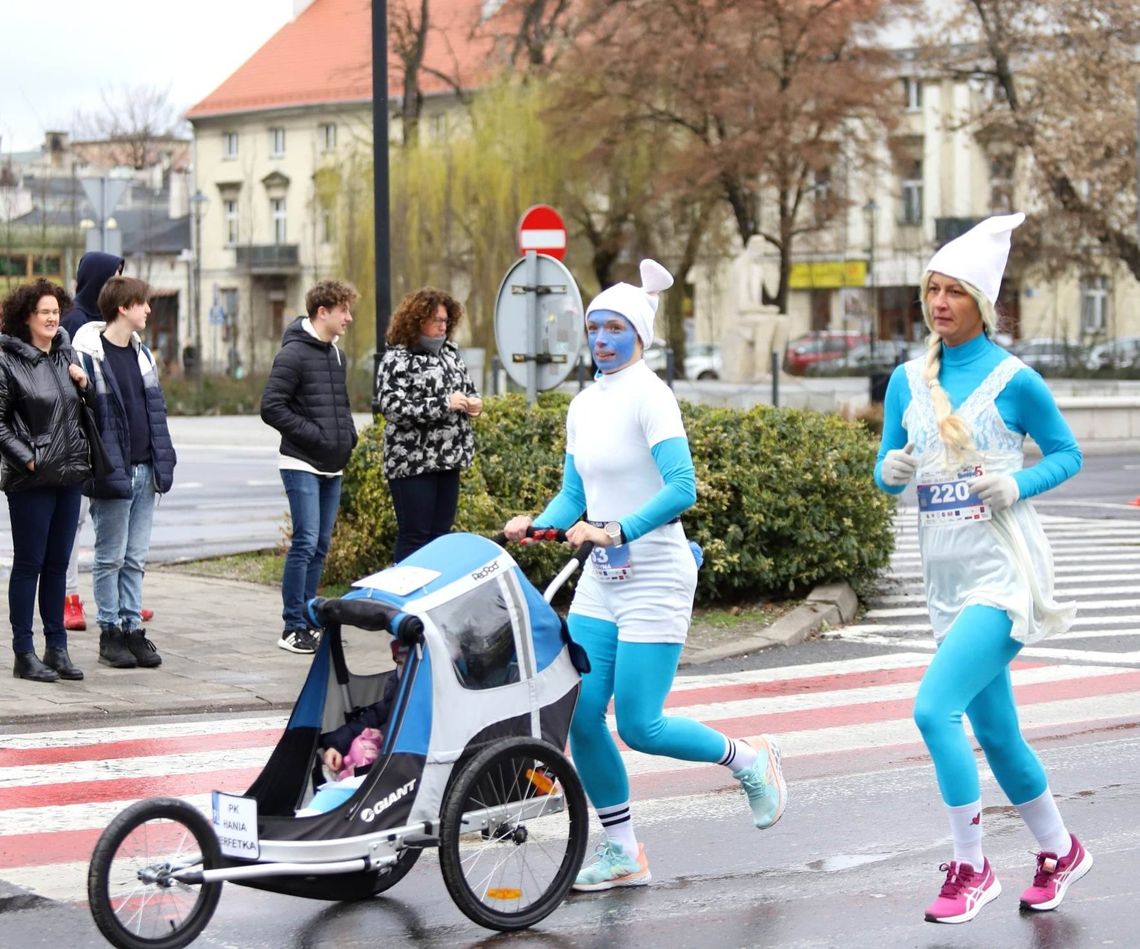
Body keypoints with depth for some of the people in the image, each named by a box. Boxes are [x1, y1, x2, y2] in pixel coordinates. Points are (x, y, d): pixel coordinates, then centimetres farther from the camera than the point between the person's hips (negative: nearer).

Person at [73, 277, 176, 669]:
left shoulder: (141, 353, 13)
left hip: (145, 471, 7)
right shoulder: (89, 356, -12)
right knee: (110, 557, 3)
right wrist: (98, 470, -17)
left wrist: (164, 461, 11)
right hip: (112, 473, -7)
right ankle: (109, 632, 11)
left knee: (136, 558, 11)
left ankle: (133, 628, 17)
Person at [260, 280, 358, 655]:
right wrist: (313, 435, -18)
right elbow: (271, 407, -17)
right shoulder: (294, 354, -12)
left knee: (321, 546, 10)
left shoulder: (337, 355, 15)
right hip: (302, 465, -8)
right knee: (306, 543, -12)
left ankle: (307, 621, 17)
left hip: (332, 467, 8)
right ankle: (293, 628, -8)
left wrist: (349, 434, 11)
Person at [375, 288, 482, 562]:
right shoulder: (397, 359, -9)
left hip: (448, 461, 7)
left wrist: (473, 401, 2)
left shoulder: (450, 352, 14)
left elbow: (468, 386, 27)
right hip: (413, 464, -7)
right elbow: (392, 406, -19)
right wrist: (445, 404, -22)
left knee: (441, 535, 10)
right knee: (414, 538, -5)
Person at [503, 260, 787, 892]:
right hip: (600, 579, 7)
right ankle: (622, 852, 14)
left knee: (639, 726, -9)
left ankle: (749, 760, 17)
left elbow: (682, 489, -22)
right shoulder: (584, 404, 10)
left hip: (654, 577, -7)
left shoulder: (648, 394, -12)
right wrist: (535, 525, -6)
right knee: (578, 716, 1)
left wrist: (617, 530, -33)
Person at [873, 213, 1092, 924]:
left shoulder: (1013, 379, -8)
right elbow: (886, 471, 12)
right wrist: (891, 471, -10)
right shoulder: (908, 381, 7)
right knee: (995, 731, 14)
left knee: (935, 708, -20)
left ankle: (971, 868, -7)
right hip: (947, 578, 6)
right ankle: (1060, 851, 34)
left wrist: (1019, 484, -16)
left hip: (1003, 571, -6)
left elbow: (1067, 454, 1)